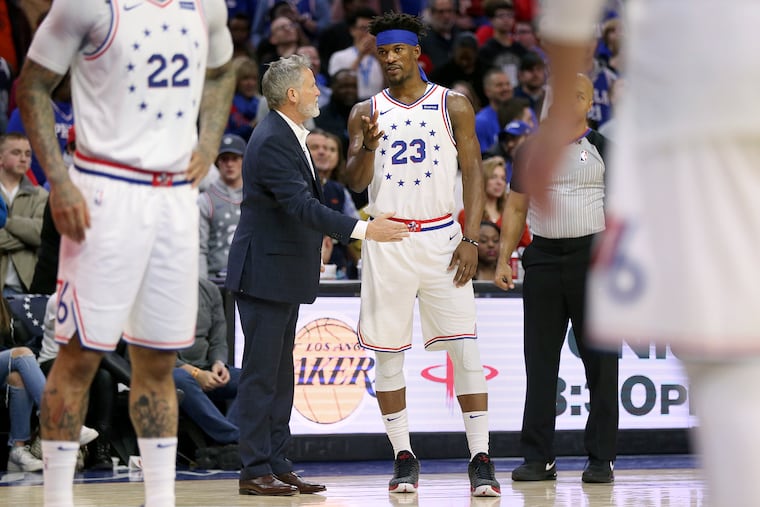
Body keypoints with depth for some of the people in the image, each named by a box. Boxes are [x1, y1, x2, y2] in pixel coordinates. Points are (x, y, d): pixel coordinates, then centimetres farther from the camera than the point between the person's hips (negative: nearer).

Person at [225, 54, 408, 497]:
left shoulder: (289, 136, 13)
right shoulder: (272, 142, -20)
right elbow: (302, 205, -28)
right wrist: (363, 229, -32)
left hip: (285, 275, 11)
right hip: (265, 273, -11)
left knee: (280, 375, 12)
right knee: (261, 374, -7)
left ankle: (278, 465, 16)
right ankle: (256, 472, -4)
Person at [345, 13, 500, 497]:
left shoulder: (453, 105, 4)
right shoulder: (367, 112, 7)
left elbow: (474, 173, 2)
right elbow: (356, 182, -1)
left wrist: (471, 240, -8)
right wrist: (368, 145, -22)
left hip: (441, 238, -1)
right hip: (386, 243, 2)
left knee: (465, 349, -8)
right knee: (388, 353, 4)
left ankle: (481, 459, -7)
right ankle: (404, 458, 14)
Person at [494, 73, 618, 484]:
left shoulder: (604, 148, 5)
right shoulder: (531, 149, 12)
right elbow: (516, 208, 15)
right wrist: (504, 259, 5)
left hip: (594, 254, -3)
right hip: (543, 257, 3)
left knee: (600, 359, -2)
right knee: (540, 359, 2)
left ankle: (601, 458, 2)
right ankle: (538, 458, 7)